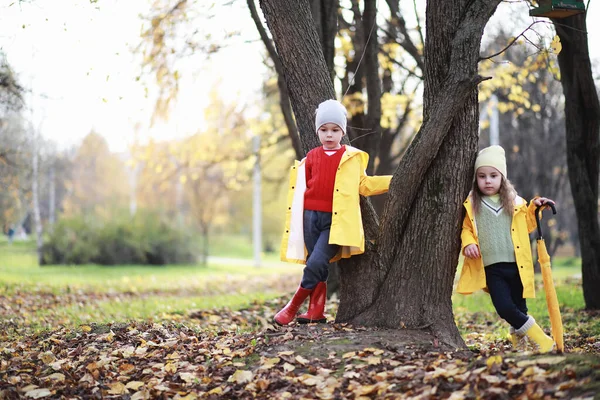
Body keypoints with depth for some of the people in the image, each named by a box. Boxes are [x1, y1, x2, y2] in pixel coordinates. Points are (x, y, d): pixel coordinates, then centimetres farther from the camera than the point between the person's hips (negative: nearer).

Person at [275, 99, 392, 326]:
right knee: (317, 266, 6)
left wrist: (393, 181, 5)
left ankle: (293, 308, -3)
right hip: (311, 216, 3)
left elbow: (363, 185, 10)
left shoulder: (353, 158, 4)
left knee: (316, 263, -17)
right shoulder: (311, 157, 10)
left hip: (336, 220, -3)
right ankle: (316, 312, 15)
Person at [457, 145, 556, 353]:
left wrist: (533, 209, 6)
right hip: (491, 269, -2)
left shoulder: (515, 202, 9)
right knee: (505, 309, -16)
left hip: (516, 266, 2)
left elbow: (526, 226, 20)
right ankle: (542, 340, -3)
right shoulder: (472, 205, 5)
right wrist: (468, 243, -8)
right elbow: (466, 229, 11)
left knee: (519, 310, 7)